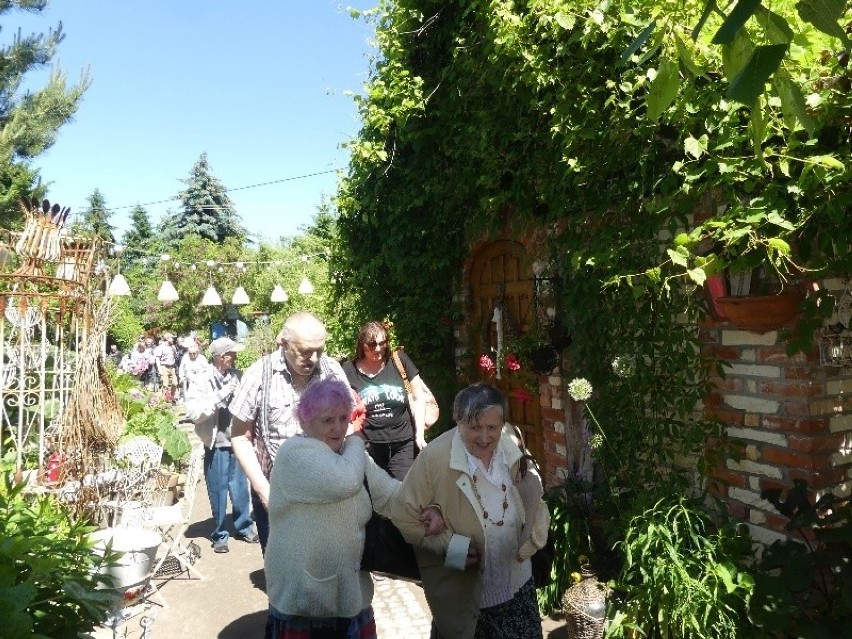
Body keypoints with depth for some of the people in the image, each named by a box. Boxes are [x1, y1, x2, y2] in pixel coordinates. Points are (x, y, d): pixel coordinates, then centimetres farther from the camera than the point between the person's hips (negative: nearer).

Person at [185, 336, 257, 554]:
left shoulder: (237, 376, 0)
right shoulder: (201, 381, -10)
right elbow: (193, 412, -19)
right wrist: (220, 395, -23)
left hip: (238, 443, 3)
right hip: (216, 446, -3)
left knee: (241, 489, 14)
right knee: (219, 493, 8)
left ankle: (244, 527, 32)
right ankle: (220, 535, 25)